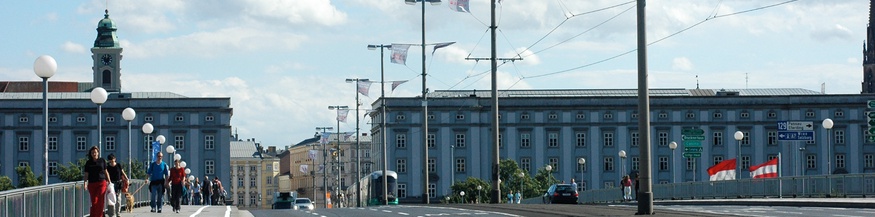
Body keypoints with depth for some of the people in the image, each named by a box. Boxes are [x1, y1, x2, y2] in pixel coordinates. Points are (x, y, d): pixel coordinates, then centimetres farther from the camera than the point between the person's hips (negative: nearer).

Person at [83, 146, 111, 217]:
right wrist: (85, 182, -11)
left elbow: (106, 172, 12)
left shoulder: (102, 161, 7)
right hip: (92, 184, 0)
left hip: (102, 183, 0)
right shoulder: (88, 163, 6)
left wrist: (109, 181, 9)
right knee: (94, 201, 0)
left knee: (100, 201, -9)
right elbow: (86, 174, 4)